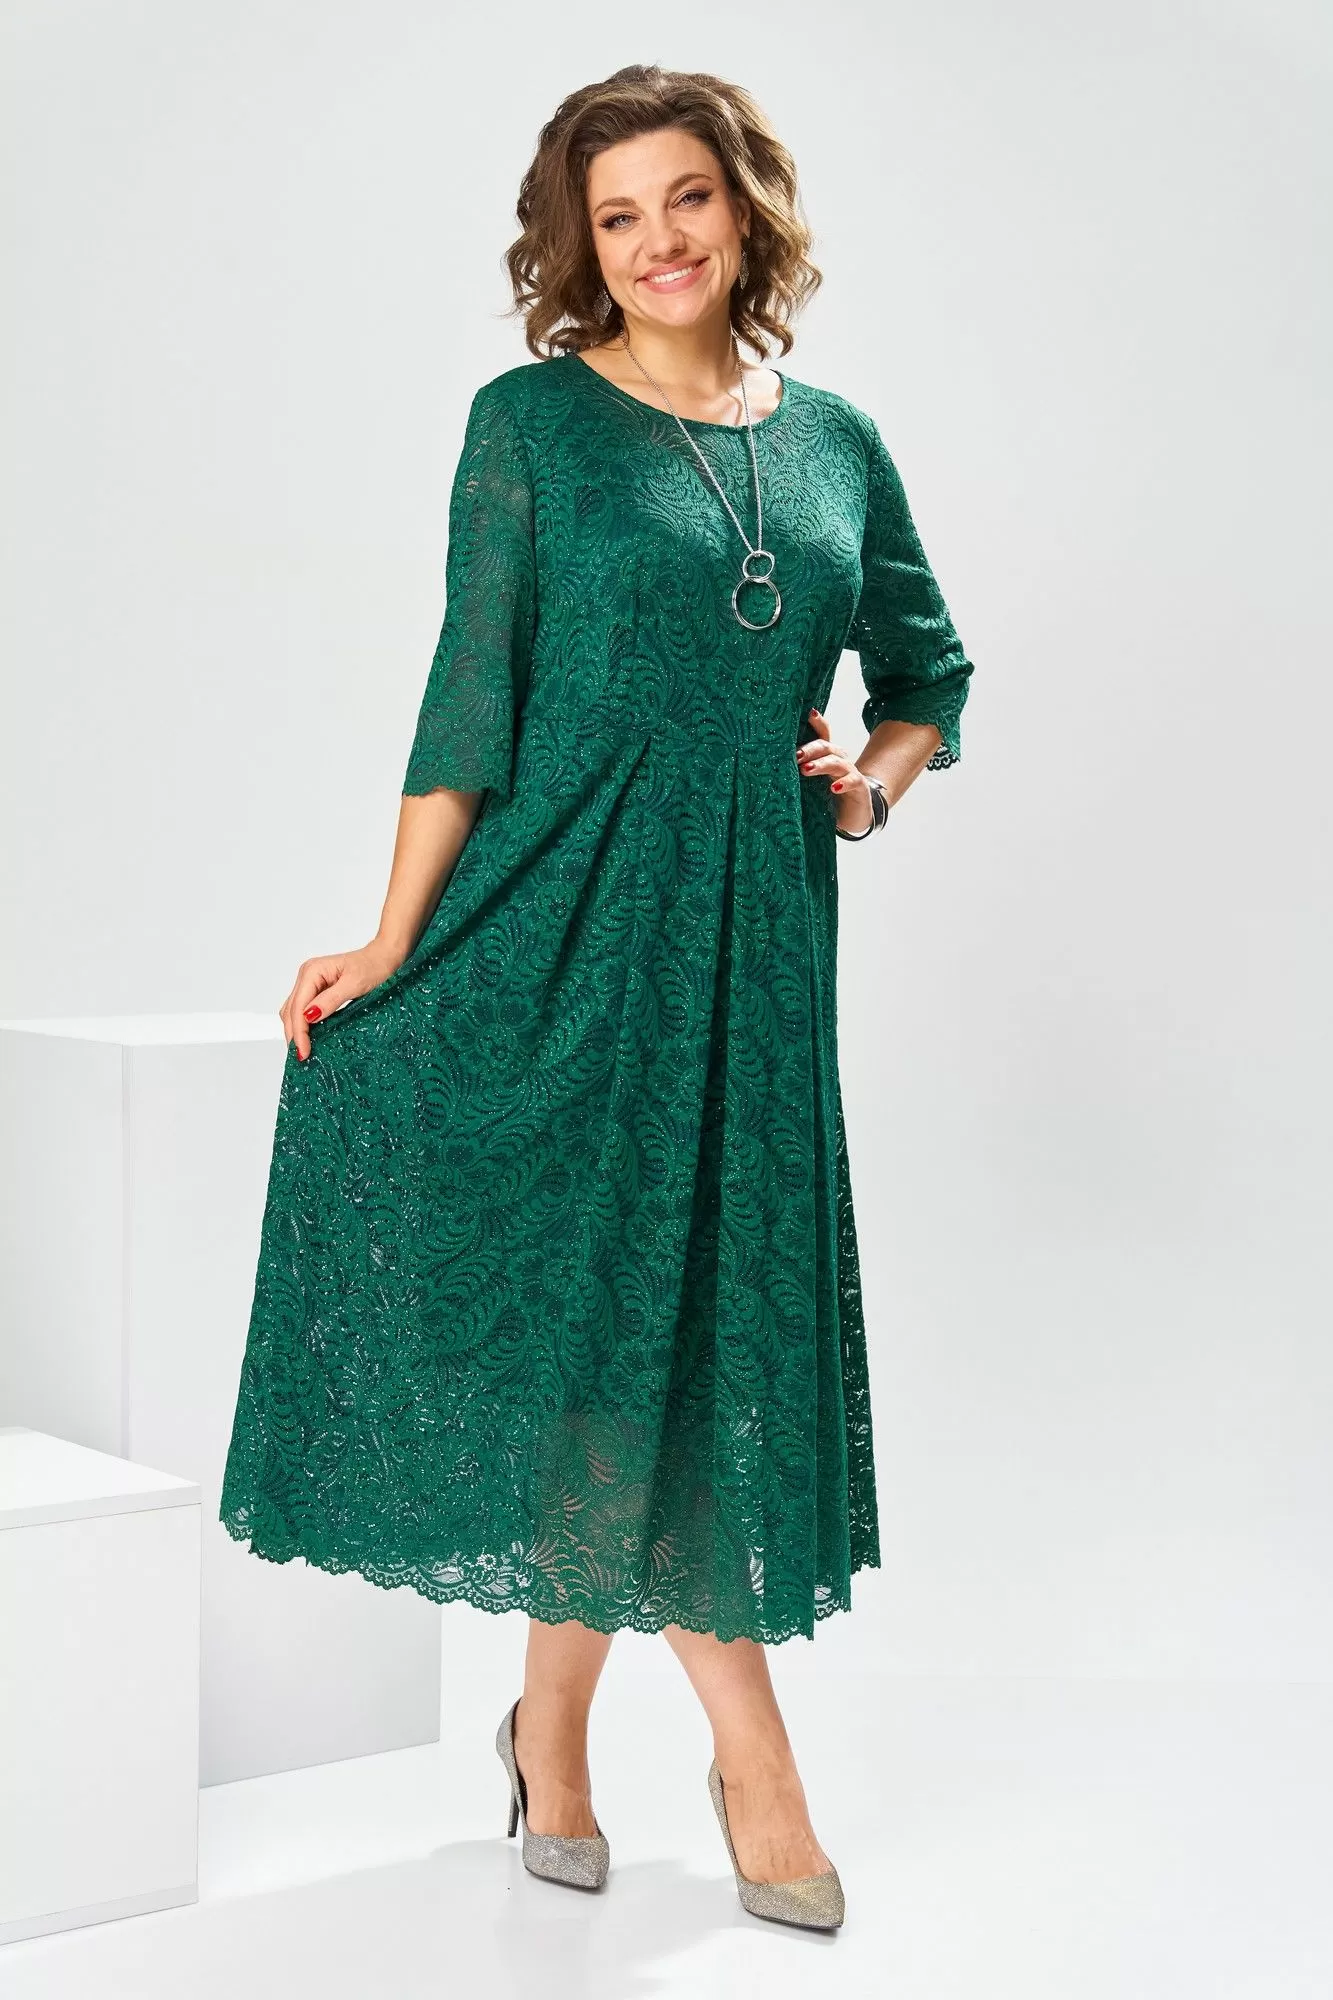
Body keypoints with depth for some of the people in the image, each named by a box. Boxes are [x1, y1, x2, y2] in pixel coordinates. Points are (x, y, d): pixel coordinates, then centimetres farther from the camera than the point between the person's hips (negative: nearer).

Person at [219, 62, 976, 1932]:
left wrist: (879, 773, 1)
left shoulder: (837, 442, 10)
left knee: (705, 1297, 5)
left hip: (755, 932, 4)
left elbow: (931, 669, 22)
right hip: (567, 915, -3)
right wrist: (393, 943, -8)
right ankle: (748, 1741, 10)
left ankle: (555, 1723, 21)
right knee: (591, 1298, -4)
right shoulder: (532, 421, 0)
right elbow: (472, 696, -4)